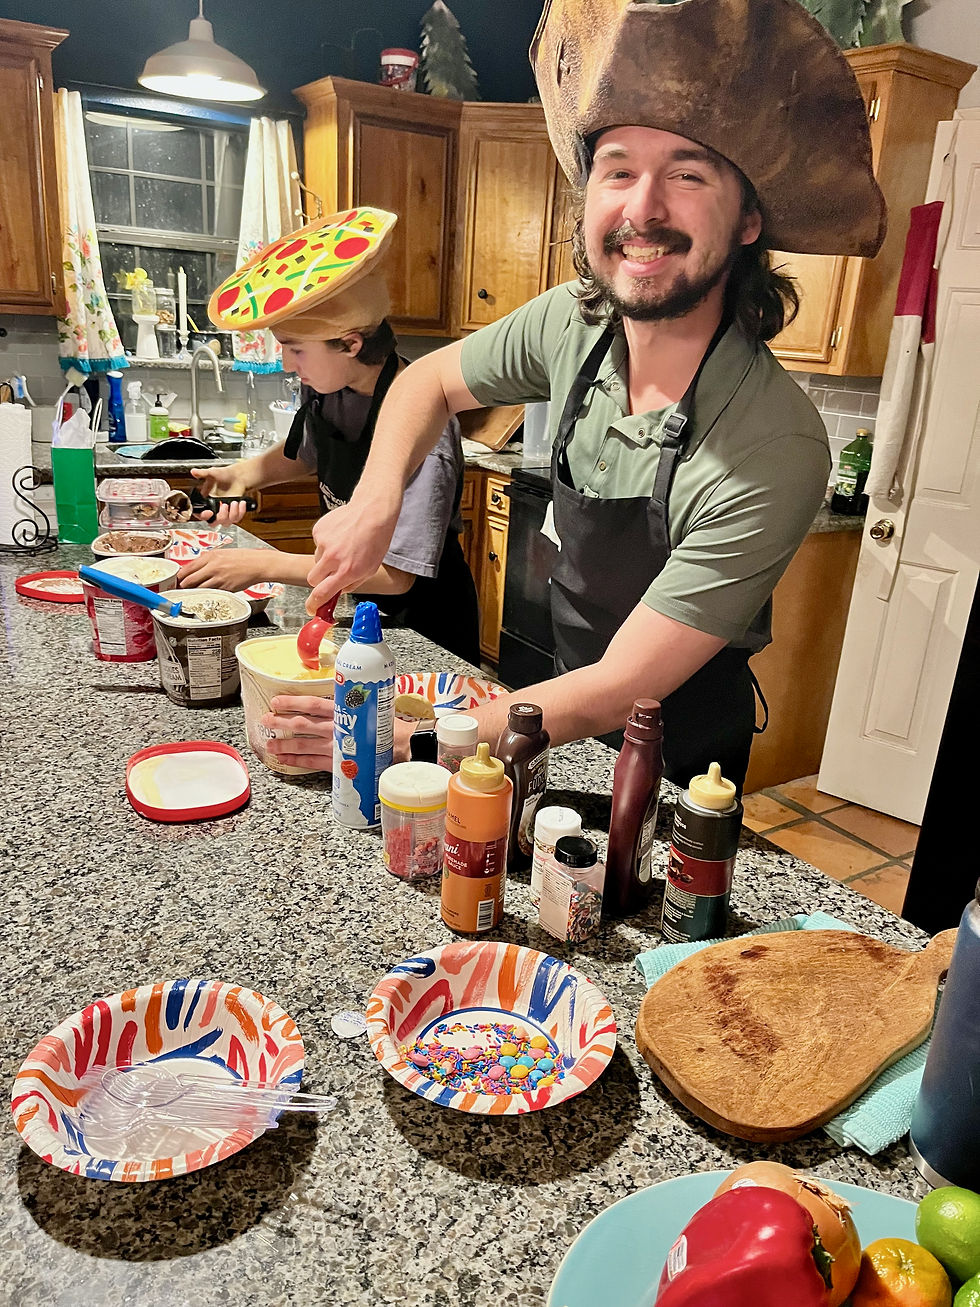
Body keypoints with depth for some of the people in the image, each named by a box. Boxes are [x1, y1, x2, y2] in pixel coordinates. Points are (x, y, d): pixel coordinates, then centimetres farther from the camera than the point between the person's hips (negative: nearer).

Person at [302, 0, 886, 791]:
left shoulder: (773, 452, -32)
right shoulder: (572, 323, -15)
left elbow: (619, 694, -30)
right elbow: (430, 381, 3)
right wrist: (376, 504, -16)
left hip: (674, 763, -4)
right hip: (563, 707, 5)